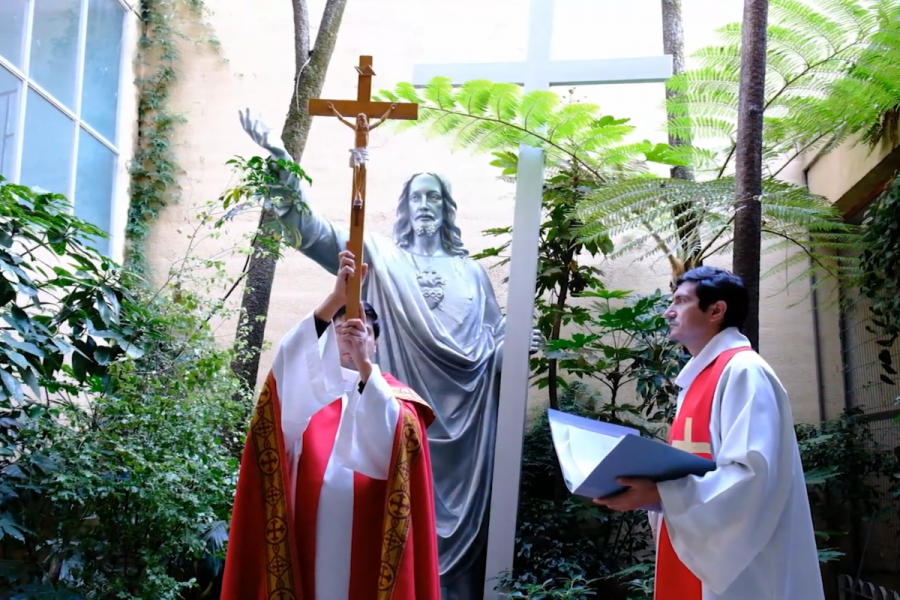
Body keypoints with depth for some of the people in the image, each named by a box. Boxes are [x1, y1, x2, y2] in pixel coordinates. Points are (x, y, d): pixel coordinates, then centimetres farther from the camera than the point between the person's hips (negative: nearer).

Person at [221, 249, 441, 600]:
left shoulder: (395, 393, 8)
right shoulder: (308, 384, 8)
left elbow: (391, 432, -16)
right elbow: (288, 360, -16)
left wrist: (364, 364, -28)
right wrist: (335, 299, -29)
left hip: (365, 538, 0)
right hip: (309, 532, 0)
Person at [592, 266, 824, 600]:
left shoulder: (743, 372, -12)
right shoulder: (698, 379, 16)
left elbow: (753, 475, -22)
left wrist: (657, 493, -24)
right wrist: (645, 487, 3)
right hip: (692, 564, 9)